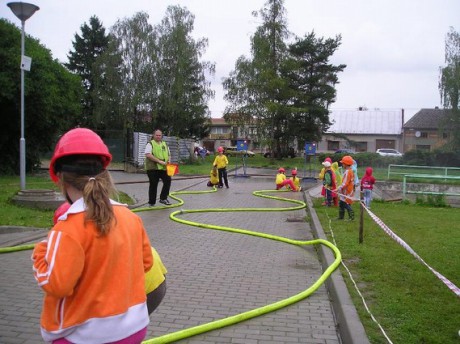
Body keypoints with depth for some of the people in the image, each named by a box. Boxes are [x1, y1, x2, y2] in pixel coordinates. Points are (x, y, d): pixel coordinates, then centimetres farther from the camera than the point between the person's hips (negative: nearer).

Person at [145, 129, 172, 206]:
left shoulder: (165, 144, 17)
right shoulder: (150, 144, -2)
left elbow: (169, 154, 25)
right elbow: (148, 155, -17)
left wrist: (169, 160, 1)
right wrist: (159, 161, -21)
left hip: (163, 168, 5)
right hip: (153, 168, -5)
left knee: (168, 180, -9)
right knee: (153, 185, 1)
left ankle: (163, 198, 4)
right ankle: (152, 203, 12)